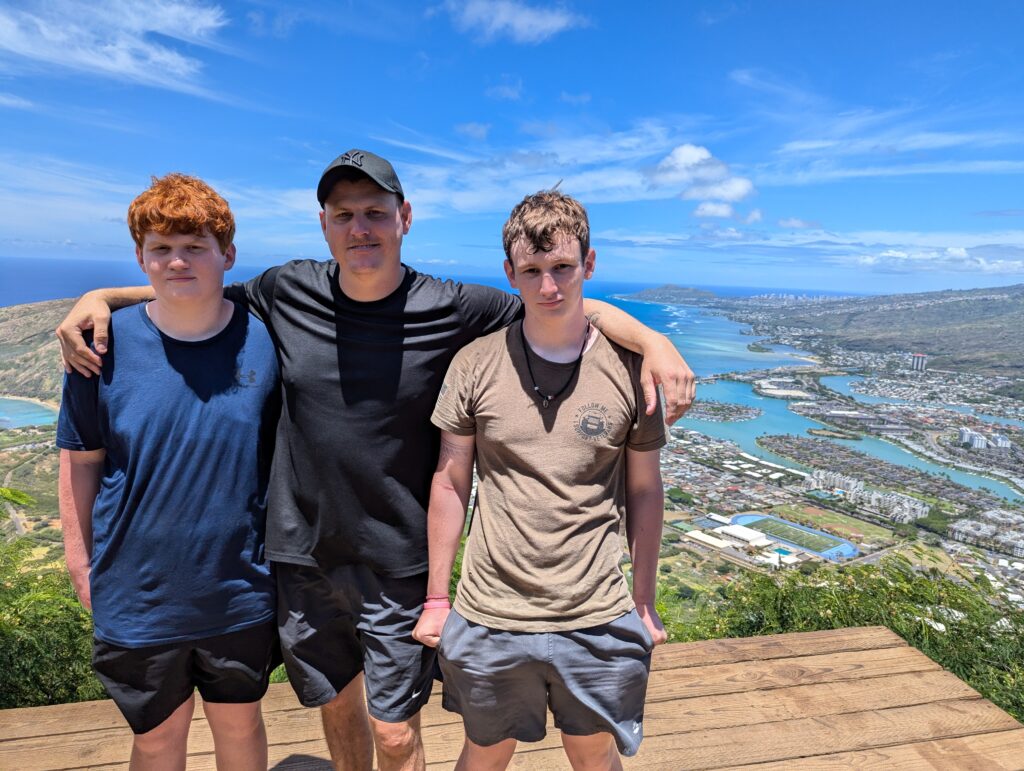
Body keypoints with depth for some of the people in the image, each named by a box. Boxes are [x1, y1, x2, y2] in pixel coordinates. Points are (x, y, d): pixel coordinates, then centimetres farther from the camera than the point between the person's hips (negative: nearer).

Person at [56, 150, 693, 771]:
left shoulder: (450, 310, -11)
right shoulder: (287, 294, -5)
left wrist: (652, 340, -23)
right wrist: (102, 297, -1)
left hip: (400, 564, -2)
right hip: (304, 553, 3)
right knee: (337, 704, 23)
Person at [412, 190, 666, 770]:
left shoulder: (629, 368, -6)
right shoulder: (476, 364, -7)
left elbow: (644, 493, 2)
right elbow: (450, 486, 0)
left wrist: (645, 603, 7)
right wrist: (436, 599, 3)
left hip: (598, 620, 1)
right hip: (489, 618, 0)